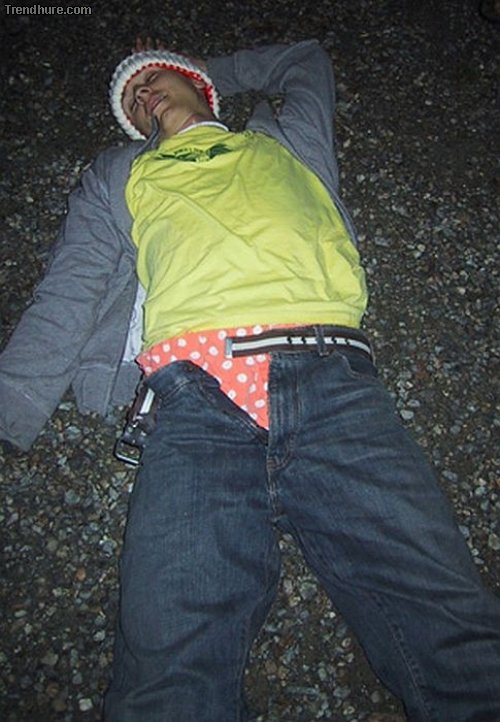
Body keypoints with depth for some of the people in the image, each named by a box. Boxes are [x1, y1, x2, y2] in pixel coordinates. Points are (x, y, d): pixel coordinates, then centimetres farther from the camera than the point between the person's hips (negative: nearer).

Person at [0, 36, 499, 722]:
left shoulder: (285, 139, 34)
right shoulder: (118, 175, 33)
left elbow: (307, 57, 54)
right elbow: (65, 303, 22)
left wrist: (204, 69, 55)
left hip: (330, 381, 1)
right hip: (198, 398, 0)